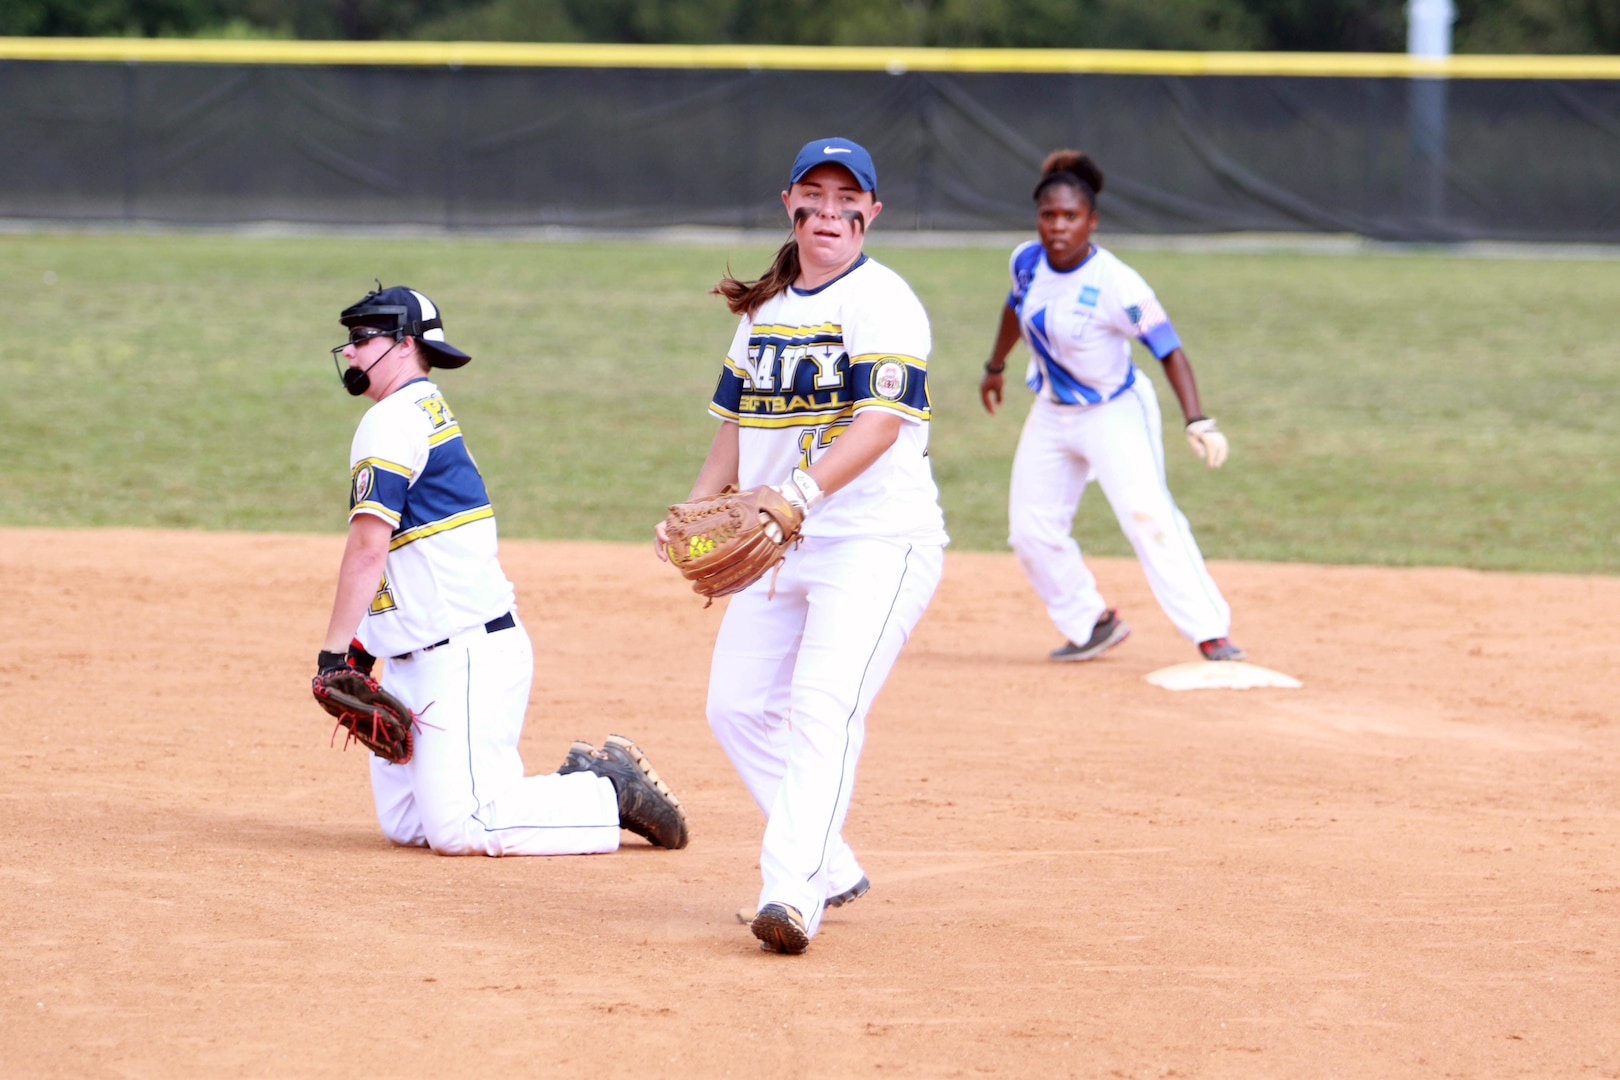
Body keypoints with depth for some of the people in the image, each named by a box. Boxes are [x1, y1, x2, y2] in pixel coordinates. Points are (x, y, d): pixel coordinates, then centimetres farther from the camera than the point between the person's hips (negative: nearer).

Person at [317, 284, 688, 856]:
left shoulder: (392, 421, -12)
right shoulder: (430, 413, 20)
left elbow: (369, 547, -20)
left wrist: (334, 650, -21)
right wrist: (361, 646, 16)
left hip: (467, 655, -10)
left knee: (459, 830, -16)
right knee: (405, 824, 9)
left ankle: (612, 793, -2)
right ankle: (578, 785, 14)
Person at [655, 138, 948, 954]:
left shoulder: (883, 302, -10)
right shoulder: (766, 308, 15)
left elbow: (879, 425, -23)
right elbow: (737, 423, 21)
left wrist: (801, 492, -37)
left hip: (875, 542, -9)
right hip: (778, 549, 9)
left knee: (824, 707, -22)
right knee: (737, 705, 7)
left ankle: (792, 893, -32)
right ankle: (830, 870, 20)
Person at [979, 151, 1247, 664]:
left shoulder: (1115, 284, -26)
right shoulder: (1027, 261, -8)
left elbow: (1168, 349, -26)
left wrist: (1197, 422, -36)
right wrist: (995, 367, 27)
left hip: (1116, 414, -7)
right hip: (1051, 413, 7)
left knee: (1148, 518, -22)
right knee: (1031, 531, 6)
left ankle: (1211, 635, -22)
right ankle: (1092, 624, 24)